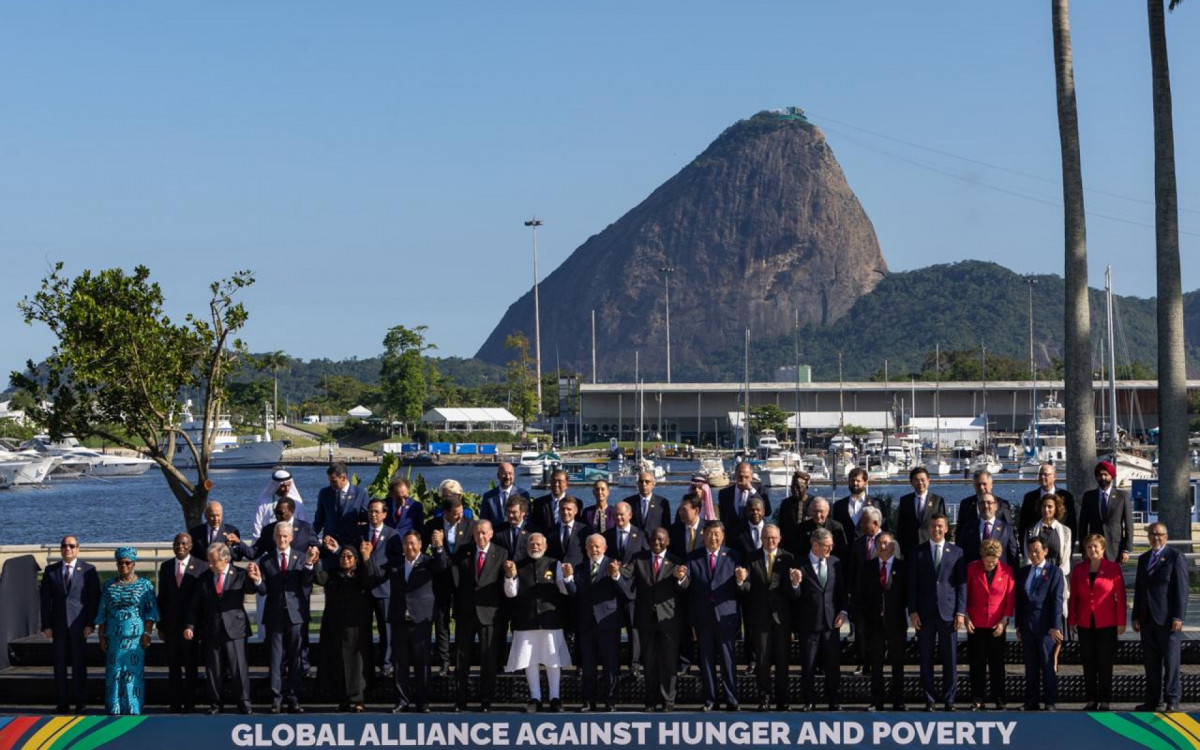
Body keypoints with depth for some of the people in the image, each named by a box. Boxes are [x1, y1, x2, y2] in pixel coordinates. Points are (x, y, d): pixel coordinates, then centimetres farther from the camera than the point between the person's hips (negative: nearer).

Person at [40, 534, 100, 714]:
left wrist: (90, 623, -8)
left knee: (79, 664, 0)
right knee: (59, 664, 3)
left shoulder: (88, 570, 2)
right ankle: (61, 703, 7)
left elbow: (94, 598, 0)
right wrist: (46, 625, -1)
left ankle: (80, 702, 5)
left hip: (79, 624, -2)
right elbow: (45, 599, 7)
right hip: (58, 624, 2)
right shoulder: (51, 570, 9)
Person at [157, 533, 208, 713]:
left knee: (191, 666, 2)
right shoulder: (165, 567, 10)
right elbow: (161, 596, 11)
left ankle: (190, 702, 9)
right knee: (173, 666, 6)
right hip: (171, 623, 3)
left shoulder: (201, 567, -2)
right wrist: (160, 624, 6)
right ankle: (175, 702, 12)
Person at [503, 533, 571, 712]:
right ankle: (535, 698, 13)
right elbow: (511, 593, 1)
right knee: (530, 661, 5)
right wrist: (510, 576, -16)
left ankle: (555, 698, 12)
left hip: (550, 620, -1)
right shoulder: (519, 566, 7)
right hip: (526, 622, 1)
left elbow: (565, 590, -1)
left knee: (553, 661, 3)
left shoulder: (554, 565, 4)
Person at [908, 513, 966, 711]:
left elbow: (962, 584, 5)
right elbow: (912, 583, 5)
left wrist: (961, 612, -3)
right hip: (925, 613, 0)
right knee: (926, 658, 2)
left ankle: (949, 699, 8)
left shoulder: (956, 552, 8)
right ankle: (929, 699, 8)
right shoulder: (918, 552, 8)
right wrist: (912, 611, -3)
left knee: (950, 658, 1)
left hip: (948, 612, 0)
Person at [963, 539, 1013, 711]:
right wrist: (966, 618, -2)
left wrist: (1004, 622, -4)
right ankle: (977, 700, 8)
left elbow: (1010, 598, 2)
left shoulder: (1006, 571, -1)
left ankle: (999, 700, 12)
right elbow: (964, 594, 4)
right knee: (977, 663, 2)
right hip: (975, 625, 0)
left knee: (997, 664, 4)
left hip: (996, 627, 0)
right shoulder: (972, 568, -2)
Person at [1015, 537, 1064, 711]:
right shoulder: (1022, 573, 14)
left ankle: (1049, 702, 3)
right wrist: (1019, 626, 9)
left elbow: (1057, 600, -6)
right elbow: (1019, 601, 14)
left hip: (1046, 626, -4)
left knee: (1048, 665, -2)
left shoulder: (1054, 572, -1)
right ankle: (1032, 702, 11)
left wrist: (1055, 627, -12)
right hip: (1027, 626, 4)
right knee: (1030, 666, 7)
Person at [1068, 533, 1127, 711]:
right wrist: (1071, 620, 5)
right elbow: (1073, 596, 10)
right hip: (1085, 624, 3)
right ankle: (1091, 700, 11)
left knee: (1105, 663, 0)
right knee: (1088, 663, 5)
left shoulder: (1113, 568, -2)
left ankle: (1104, 701, 7)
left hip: (1107, 624, -3)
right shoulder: (1078, 570, 7)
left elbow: (1120, 596, -2)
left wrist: (1121, 622, -5)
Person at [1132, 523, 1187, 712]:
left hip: (1168, 619, -6)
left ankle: (1173, 700, 3)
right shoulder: (1143, 559, 16)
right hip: (1147, 618, 6)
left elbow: (1181, 589, -9)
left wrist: (1178, 617, -15)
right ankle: (1153, 700, 13)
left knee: (1171, 661, -2)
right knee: (1151, 661, 8)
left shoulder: (1175, 557, -4)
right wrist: (1136, 616, 12)